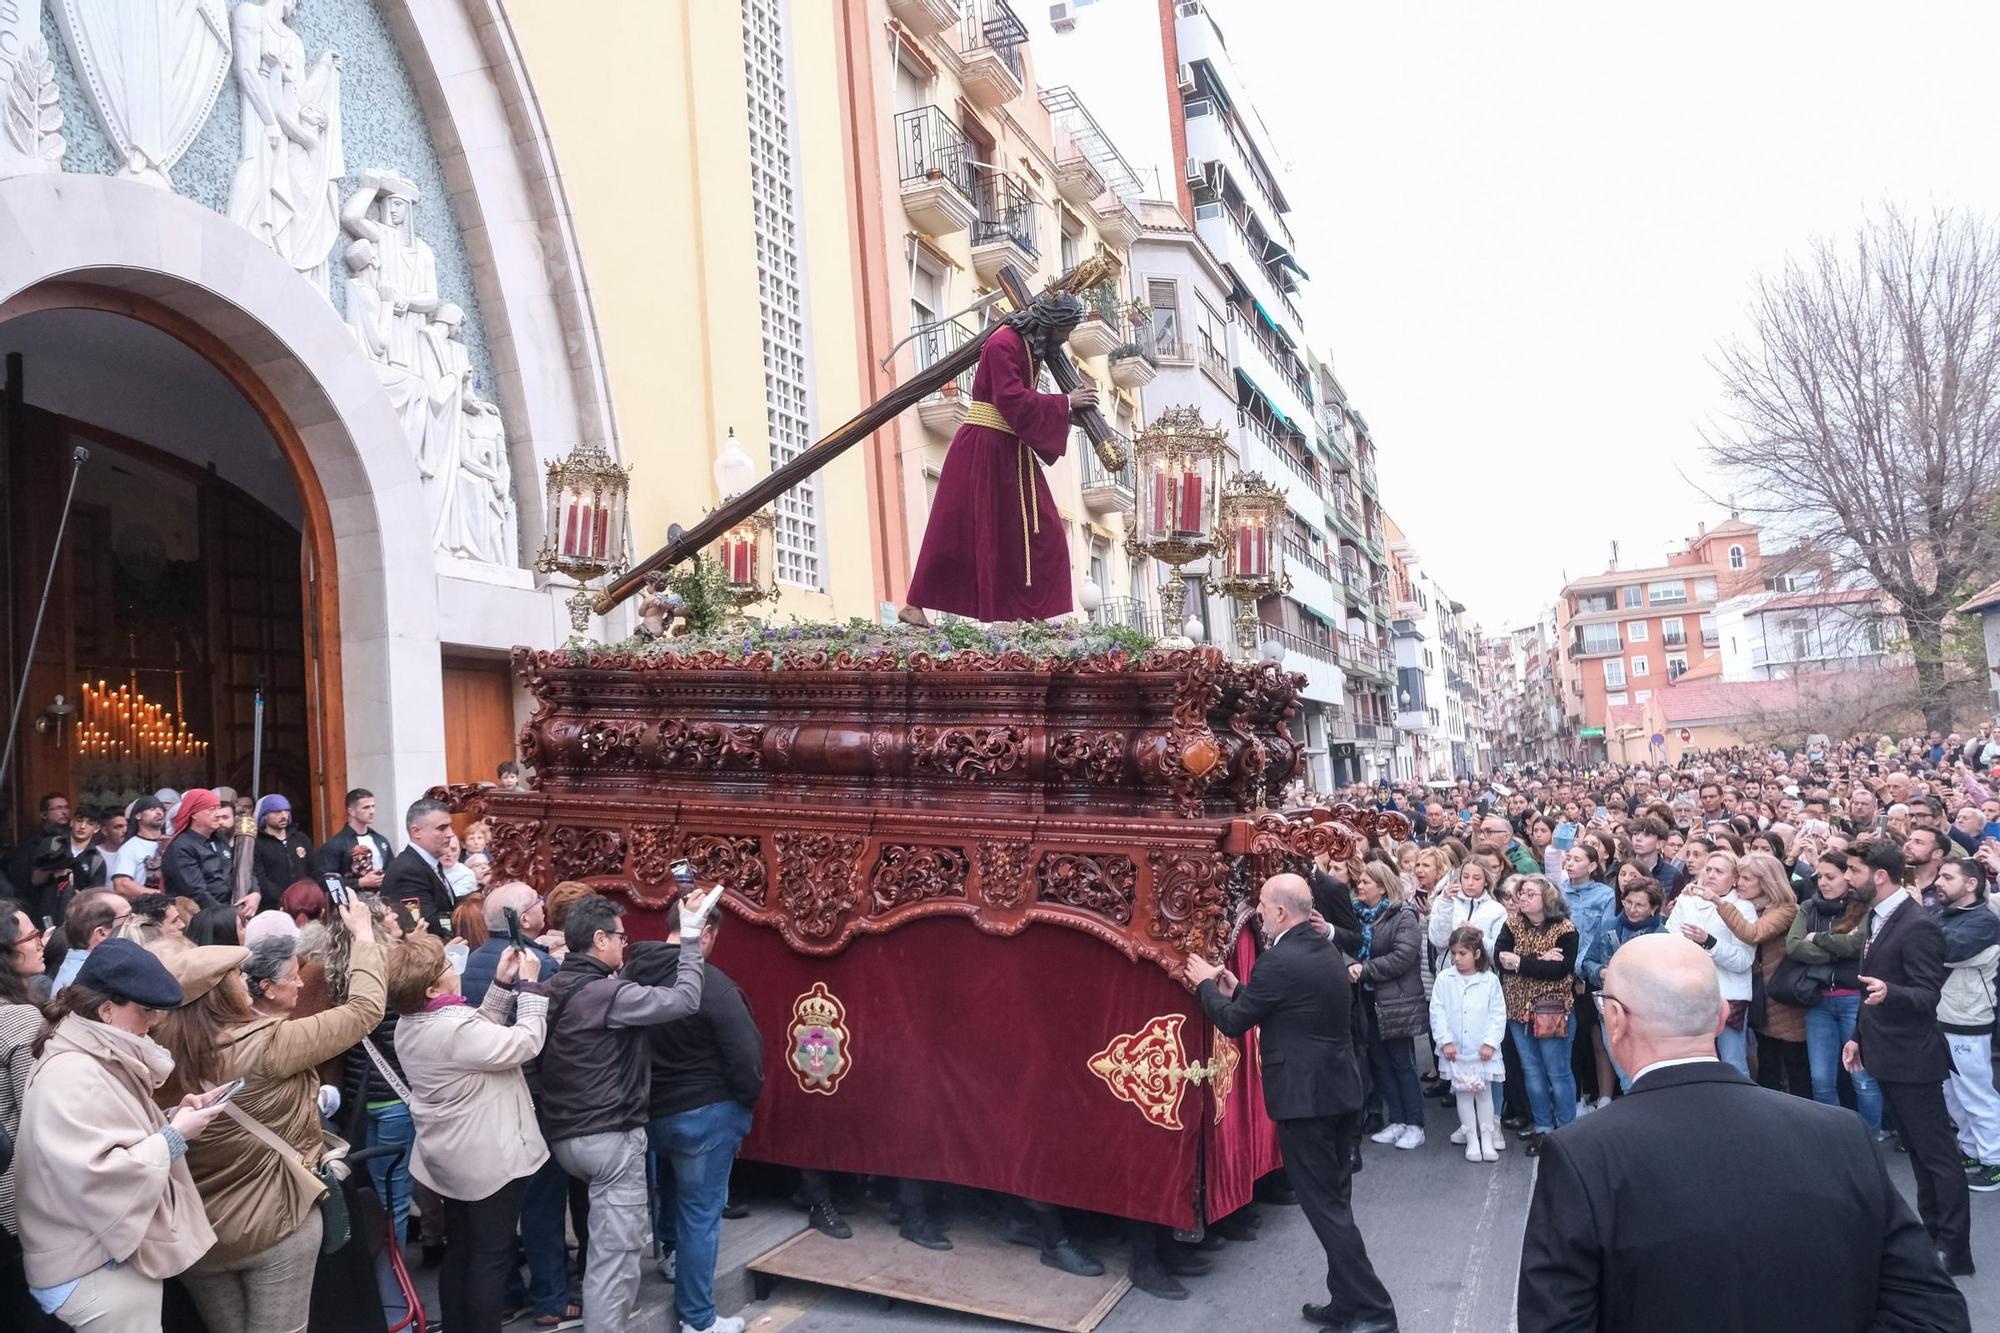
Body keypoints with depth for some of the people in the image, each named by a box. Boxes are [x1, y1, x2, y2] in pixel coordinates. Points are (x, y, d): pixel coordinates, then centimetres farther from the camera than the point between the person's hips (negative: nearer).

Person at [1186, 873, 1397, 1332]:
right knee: (1334, 1200, 17)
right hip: (1340, 1090, 9)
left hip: (1305, 1097, -9)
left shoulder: (1280, 961, -21)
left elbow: (1233, 1023, -11)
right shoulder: (1325, 949, 8)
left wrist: (1206, 984, 4)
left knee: (1323, 1205, 1)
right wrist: (1237, 990, 12)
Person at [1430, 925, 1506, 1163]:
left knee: (1484, 1091, 8)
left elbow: (1498, 1014, -3)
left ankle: (1487, 1138, 18)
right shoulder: (1444, 979, -3)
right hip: (1455, 1049, 1)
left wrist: (1491, 1042, -9)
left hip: (1483, 1050, -1)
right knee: (1463, 1093, 8)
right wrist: (1445, 1041, -9)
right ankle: (1471, 1139, 17)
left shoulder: (1490, 980, -5)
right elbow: (1437, 1012, -3)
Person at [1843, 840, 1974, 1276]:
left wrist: (1889, 992, -43)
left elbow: (1928, 995, -24)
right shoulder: (1881, 918, 9)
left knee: (1937, 1153, 0)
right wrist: (1859, 1036, 15)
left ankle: (1955, 1248, 8)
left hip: (1912, 1058, -9)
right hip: (1889, 1055, 9)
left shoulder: (1918, 925, -20)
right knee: (1917, 1149, 18)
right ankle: (1931, 1231, 29)